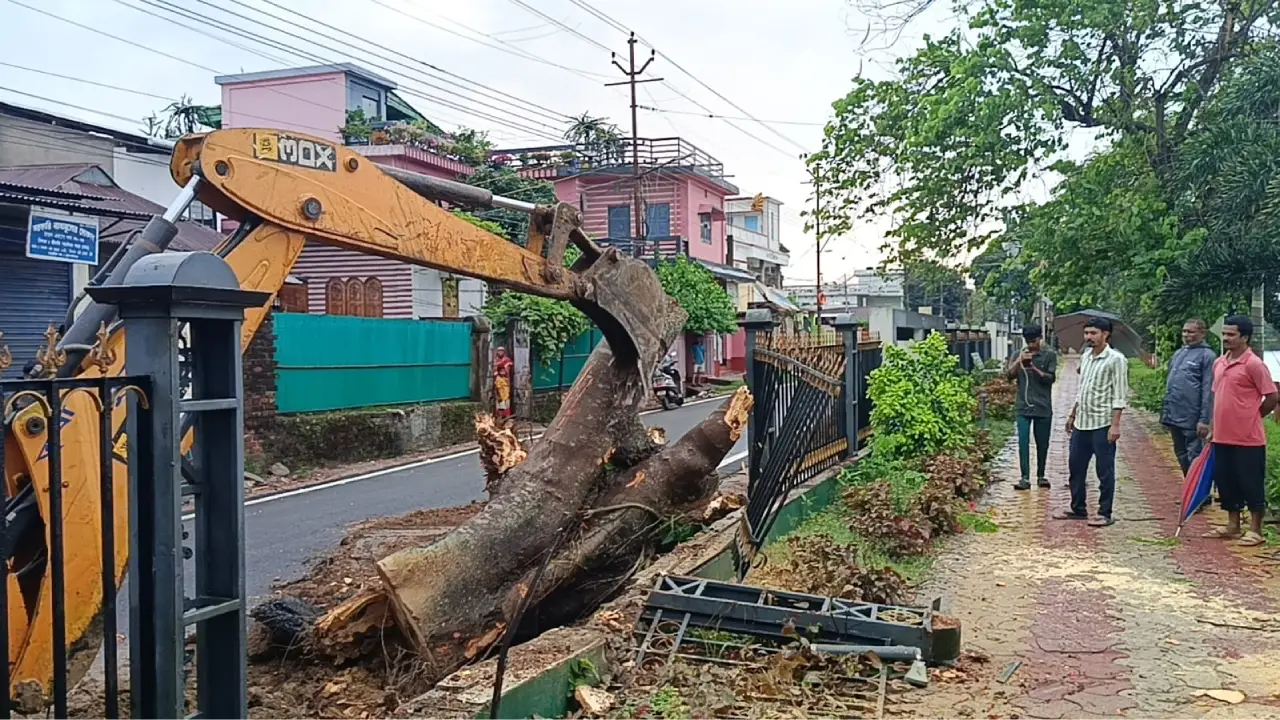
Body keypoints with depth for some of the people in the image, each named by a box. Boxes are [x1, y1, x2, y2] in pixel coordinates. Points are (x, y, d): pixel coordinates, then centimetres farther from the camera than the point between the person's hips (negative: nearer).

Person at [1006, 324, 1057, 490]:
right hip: (1023, 407, 1)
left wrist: (1035, 369, -22)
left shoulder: (1050, 355, 1)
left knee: (1042, 443, 8)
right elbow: (1009, 375, -1)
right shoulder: (1019, 354, 6)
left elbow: (1051, 378, -7)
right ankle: (1025, 478, -7)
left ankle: (1040, 476, 21)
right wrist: (1019, 361, -16)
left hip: (1043, 407, 0)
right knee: (1023, 442, -7)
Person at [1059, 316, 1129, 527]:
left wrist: (1115, 424, -19)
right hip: (1081, 423, 8)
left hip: (1102, 423, -8)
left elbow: (1120, 395, -14)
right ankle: (1078, 509, 25)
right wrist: (1073, 415, 22)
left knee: (1105, 471, 1)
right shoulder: (1085, 357, 12)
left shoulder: (1115, 359, -11)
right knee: (1075, 466, 13)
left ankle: (1105, 514, 9)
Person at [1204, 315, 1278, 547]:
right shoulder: (1219, 363, 10)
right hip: (1222, 437, 7)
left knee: (1251, 484, 2)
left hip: (1248, 439, -7)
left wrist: (1250, 419, 1)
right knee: (1226, 482, 13)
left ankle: (1255, 530, 13)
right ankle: (1233, 526, 25)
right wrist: (1213, 428, 15)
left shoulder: (1253, 364, -12)